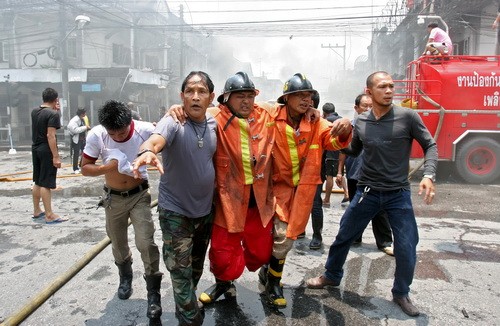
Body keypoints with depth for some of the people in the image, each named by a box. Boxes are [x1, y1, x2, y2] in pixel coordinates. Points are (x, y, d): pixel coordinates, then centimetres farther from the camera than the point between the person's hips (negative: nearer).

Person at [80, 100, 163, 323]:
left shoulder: (145, 130, -24)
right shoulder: (96, 135, -19)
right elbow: (85, 168, -10)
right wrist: (108, 167, -30)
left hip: (139, 195, -2)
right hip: (113, 198, 2)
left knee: (146, 242, -11)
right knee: (118, 244, 19)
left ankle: (153, 292, 7)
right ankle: (125, 277, 47)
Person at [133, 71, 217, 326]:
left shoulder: (214, 124, -3)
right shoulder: (173, 122, -19)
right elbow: (156, 139, -41)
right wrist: (147, 151, -63)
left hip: (205, 209, 5)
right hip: (175, 210, -5)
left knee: (197, 265, 23)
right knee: (181, 271, 2)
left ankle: (187, 303, 49)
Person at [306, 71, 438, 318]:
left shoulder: (408, 116, -10)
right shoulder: (360, 122, 0)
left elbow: (430, 146, -4)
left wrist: (428, 175, -18)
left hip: (399, 193, -2)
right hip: (367, 191, 2)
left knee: (406, 248, 2)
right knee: (344, 236, 10)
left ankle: (401, 293, 29)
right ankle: (331, 276, 35)